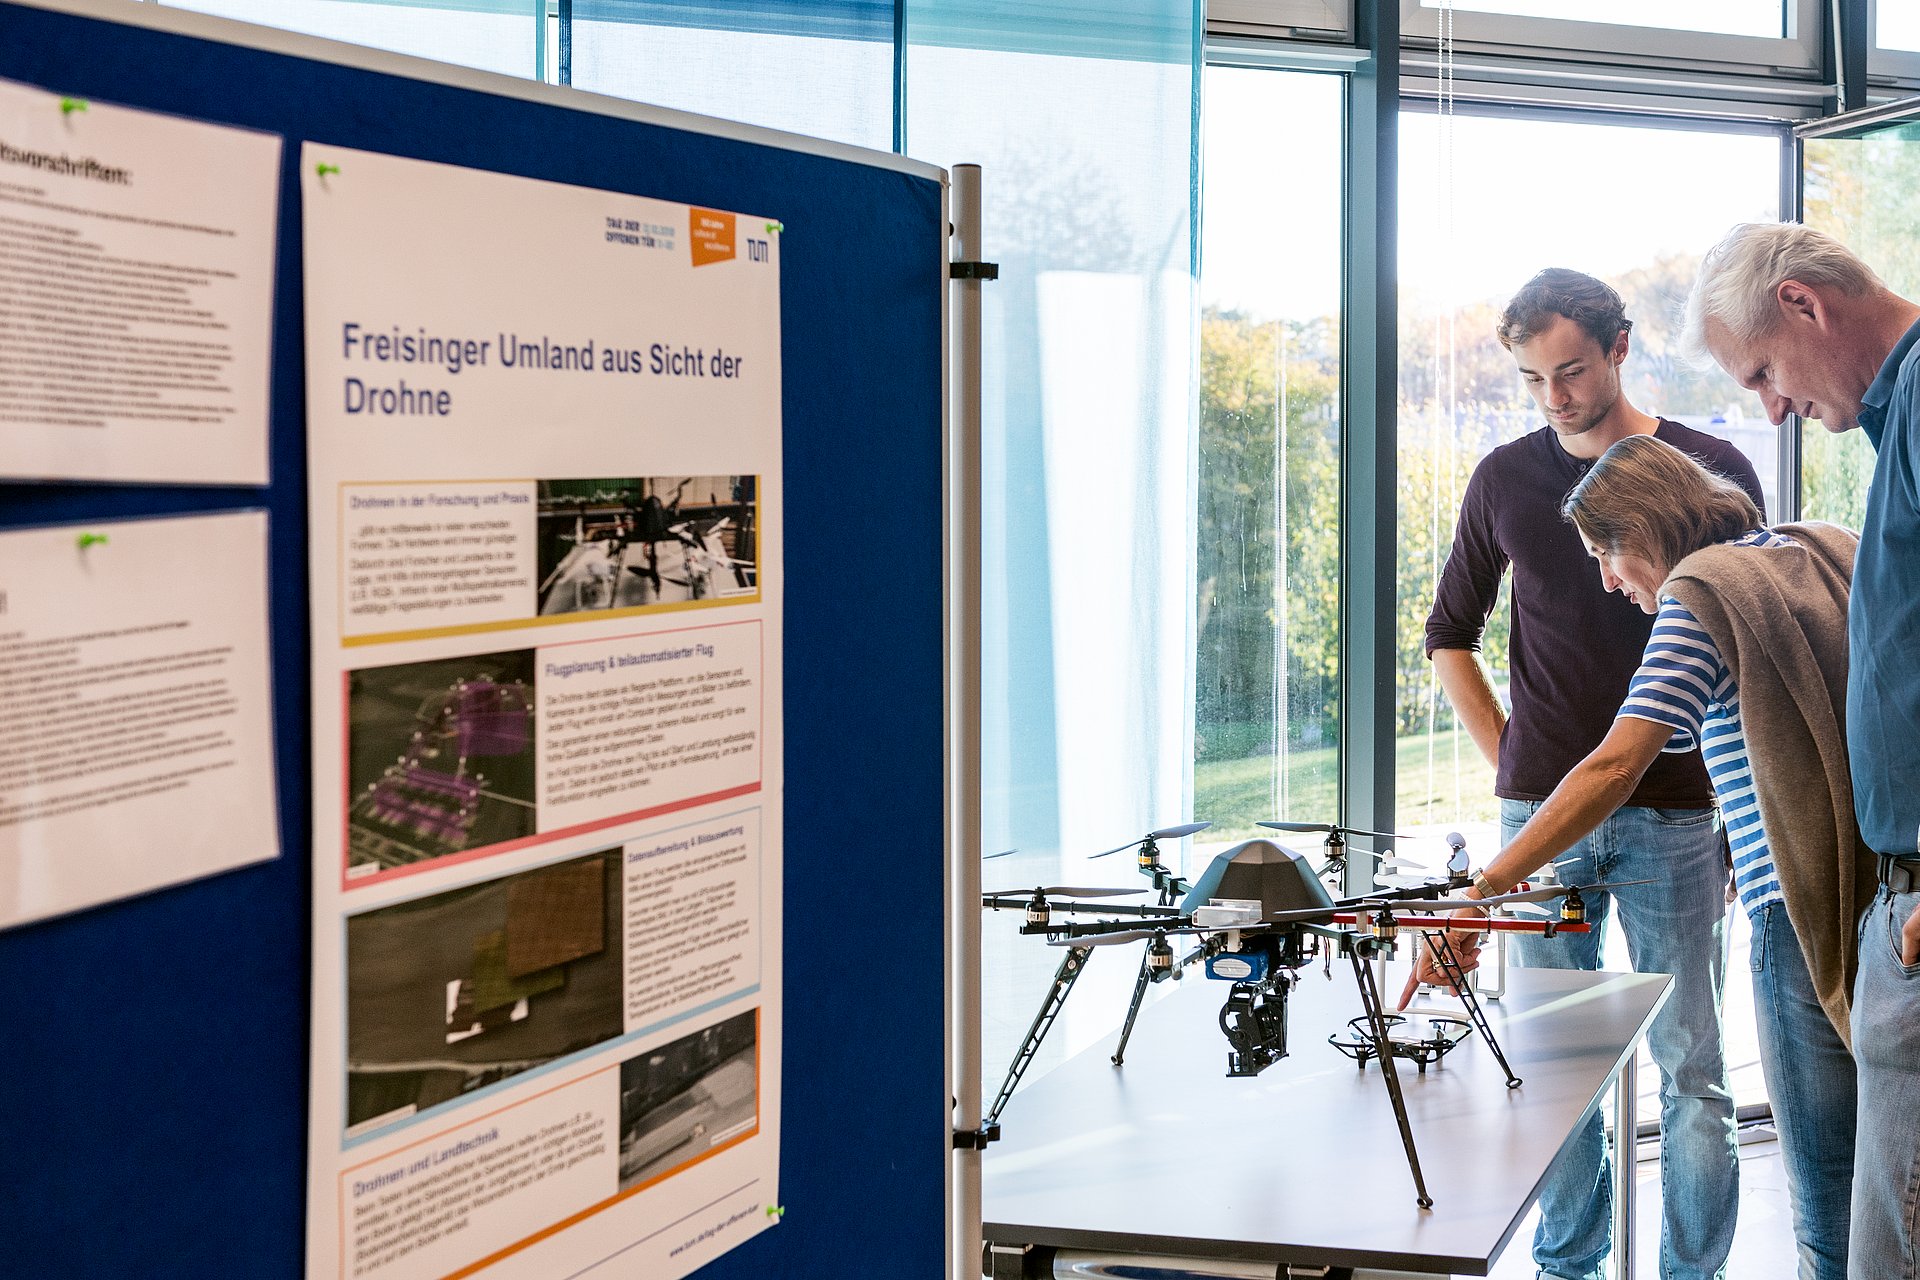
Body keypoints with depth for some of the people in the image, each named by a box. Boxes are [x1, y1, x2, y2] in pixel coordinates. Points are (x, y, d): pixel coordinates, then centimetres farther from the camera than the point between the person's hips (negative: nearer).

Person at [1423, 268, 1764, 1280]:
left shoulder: (1713, 472, 0)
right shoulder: (1504, 481, 6)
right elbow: (1450, 637, 17)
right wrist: (1508, 760, 7)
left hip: (1677, 814, -2)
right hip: (1542, 811, 2)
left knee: (1690, 1063, 1)